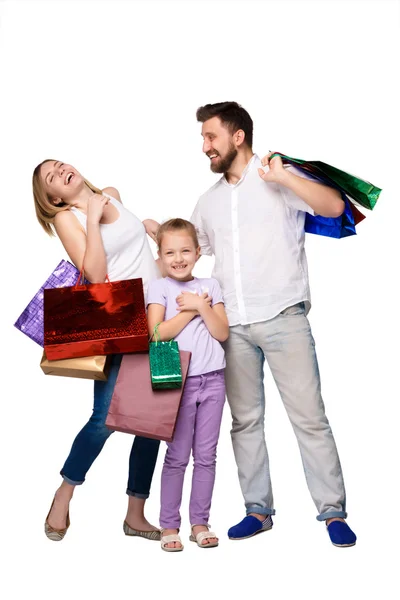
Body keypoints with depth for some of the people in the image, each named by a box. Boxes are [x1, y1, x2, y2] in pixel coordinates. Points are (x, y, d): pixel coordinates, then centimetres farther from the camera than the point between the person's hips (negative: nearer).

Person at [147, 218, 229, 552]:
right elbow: (158, 332, -13)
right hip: (179, 382, -3)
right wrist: (191, 309, -11)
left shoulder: (210, 286, 9)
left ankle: (200, 522, 18)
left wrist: (202, 306, -11)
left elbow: (222, 332, 0)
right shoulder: (159, 287, 1)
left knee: (206, 455, 8)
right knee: (177, 457, 2)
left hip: (213, 380, 3)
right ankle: (169, 525, 13)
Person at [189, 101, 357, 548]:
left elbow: (335, 206, -14)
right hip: (232, 325, 5)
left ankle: (332, 512, 6)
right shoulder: (208, 201, 17)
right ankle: (258, 510, 18)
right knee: (245, 421, 8)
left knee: (309, 416, -3)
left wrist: (283, 176, -21)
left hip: (283, 319, -5)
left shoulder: (278, 178, 0)